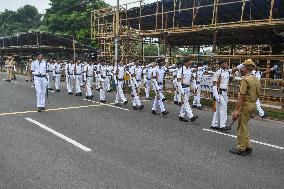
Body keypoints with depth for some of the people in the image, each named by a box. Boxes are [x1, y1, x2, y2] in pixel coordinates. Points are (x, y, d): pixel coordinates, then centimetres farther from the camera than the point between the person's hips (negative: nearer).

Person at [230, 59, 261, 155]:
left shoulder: (246, 80, -18)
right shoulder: (257, 80, 10)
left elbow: (241, 97, -21)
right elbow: (258, 95, 15)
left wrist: (236, 110, -18)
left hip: (245, 105, -9)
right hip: (253, 104, 9)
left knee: (241, 128, 2)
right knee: (244, 126, 19)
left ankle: (241, 149, 9)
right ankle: (248, 147, 24)